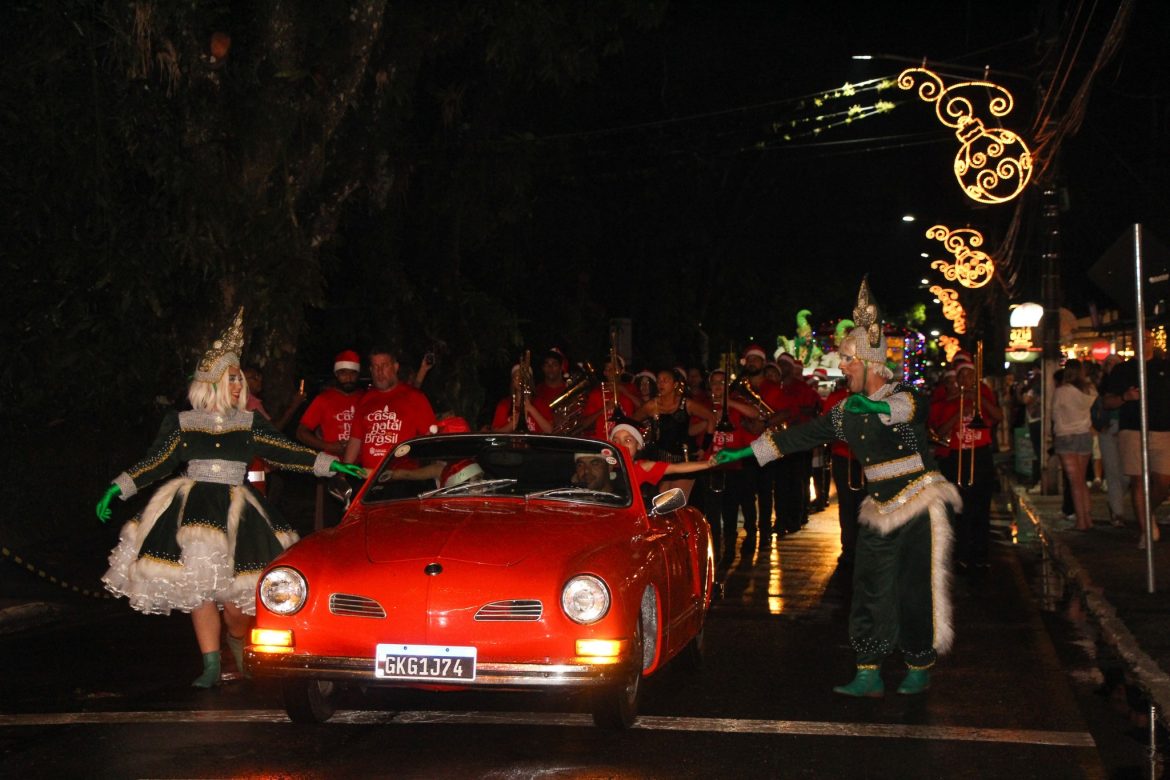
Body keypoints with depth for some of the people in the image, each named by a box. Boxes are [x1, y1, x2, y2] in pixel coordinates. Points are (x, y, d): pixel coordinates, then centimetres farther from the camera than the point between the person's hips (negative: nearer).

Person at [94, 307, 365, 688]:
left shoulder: (250, 423, 9)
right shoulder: (180, 423, 7)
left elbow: (284, 451, 10)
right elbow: (156, 463, 9)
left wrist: (330, 464, 6)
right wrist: (117, 489, 2)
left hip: (236, 512, 0)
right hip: (194, 510, 0)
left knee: (234, 597, -7)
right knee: (199, 586, -6)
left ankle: (238, 642, 24)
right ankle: (211, 666, 3)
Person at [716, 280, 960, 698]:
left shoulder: (902, 396, -8)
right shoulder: (846, 411, 10)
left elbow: (915, 407, -33)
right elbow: (801, 434, 12)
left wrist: (881, 407, -53)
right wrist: (744, 452, 9)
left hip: (919, 506, -6)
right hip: (880, 508, 6)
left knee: (916, 592, -3)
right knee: (870, 590, -1)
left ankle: (919, 670, 12)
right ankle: (869, 675, 2)